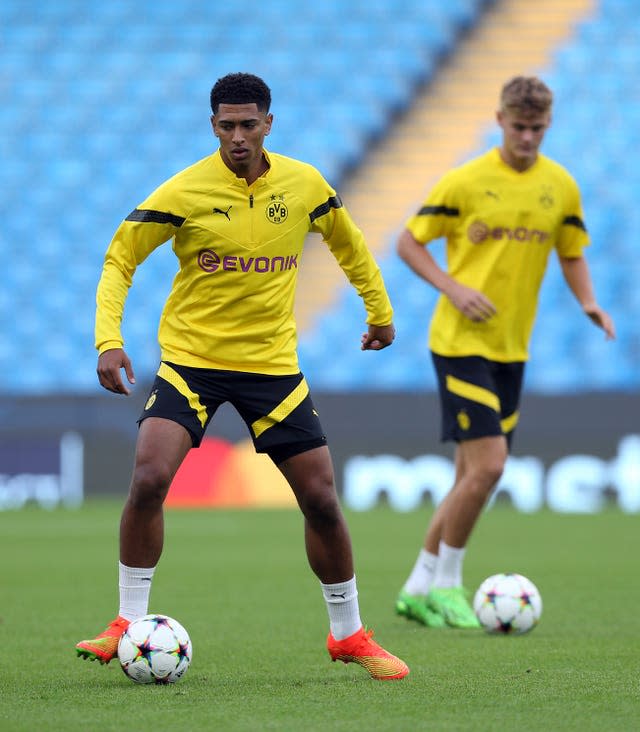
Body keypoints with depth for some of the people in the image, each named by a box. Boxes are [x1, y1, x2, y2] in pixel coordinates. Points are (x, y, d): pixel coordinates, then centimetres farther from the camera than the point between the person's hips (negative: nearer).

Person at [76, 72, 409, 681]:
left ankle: (348, 634, 19)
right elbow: (120, 259, -6)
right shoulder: (184, 191, -11)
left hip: (273, 362, 2)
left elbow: (347, 243, 18)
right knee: (148, 479, -21)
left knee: (321, 498, 0)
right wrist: (108, 340, -19)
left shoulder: (303, 185, -3)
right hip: (189, 357, -2)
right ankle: (129, 625, -6)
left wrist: (379, 311, 25)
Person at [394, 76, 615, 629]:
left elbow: (572, 254, 17)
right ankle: (446, 583, 2)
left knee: (474, 476, 7)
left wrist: (589, 303, -2)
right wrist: (453, 289, -15)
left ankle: (419, 588, 20)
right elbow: (409, 242, -1)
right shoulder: (466, 181, -8)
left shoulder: (561, 186, 5)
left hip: (512, 349, 5)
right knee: (487, 465, -15)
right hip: (461, 343, -5)